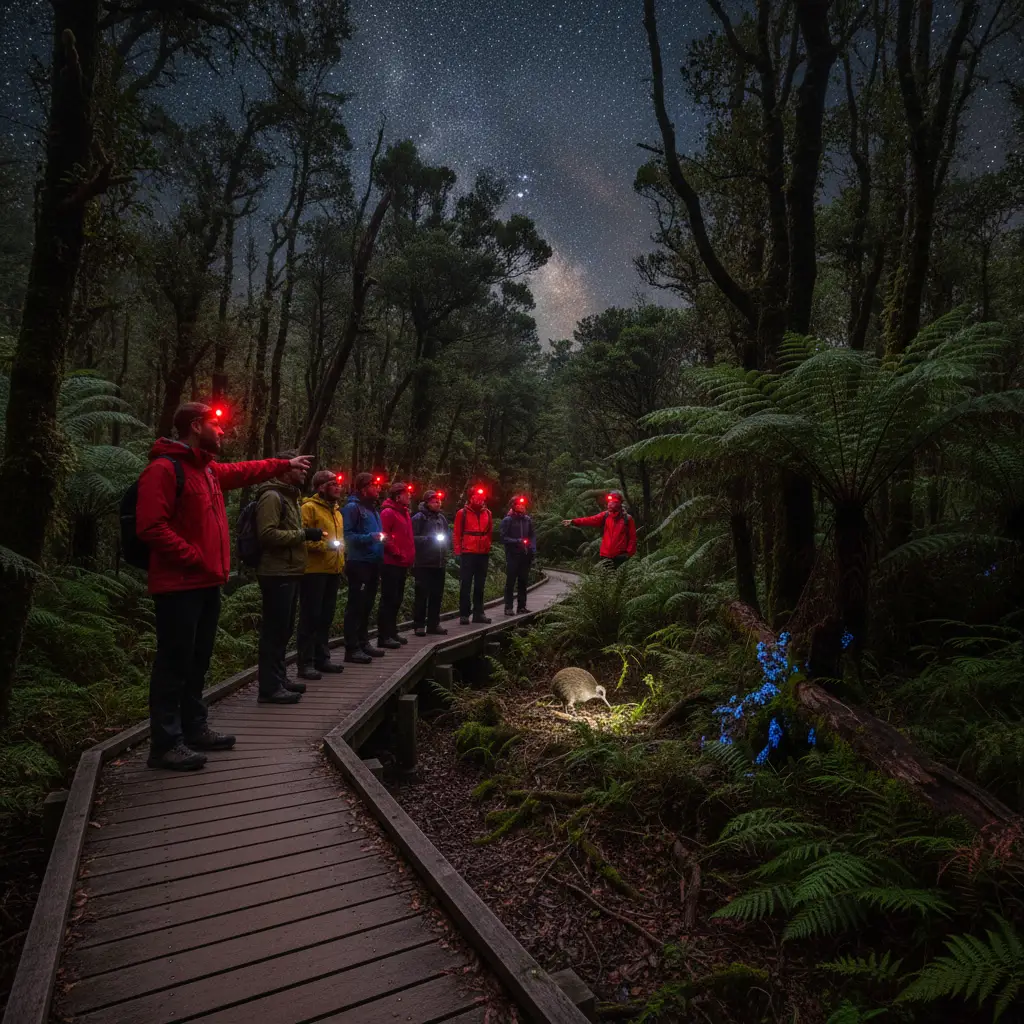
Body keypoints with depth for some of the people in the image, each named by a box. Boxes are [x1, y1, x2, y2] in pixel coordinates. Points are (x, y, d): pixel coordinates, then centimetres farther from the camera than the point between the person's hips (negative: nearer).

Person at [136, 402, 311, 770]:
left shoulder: (209, 469, 15)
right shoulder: (163, 469, -14)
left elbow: (245, 471, 33)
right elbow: (150, 527, -20)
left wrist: (286, 464, 39)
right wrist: (193, 557, -18)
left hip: (207, 582, 10)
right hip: (179, 585, -9)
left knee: (198, 661, 17)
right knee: (174, 663, -2)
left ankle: (194, 728, 29)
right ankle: (165, 743, 7)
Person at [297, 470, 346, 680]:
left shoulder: (336, 510, 19)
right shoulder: (309, 507, -8)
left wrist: (341, 564, 17)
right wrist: (323, 545, -25)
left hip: (332, 571, 8)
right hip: (314, 571, -8)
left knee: (326, 617, 13)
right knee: (310, 617, -4)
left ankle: (322, 658, 22)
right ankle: (305, 663, 2)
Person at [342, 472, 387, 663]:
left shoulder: (372, 508, 18)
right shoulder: (352, 507, -9)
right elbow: (347, 534, -17)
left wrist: (380, 539, 13)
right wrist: (369, 538, -26)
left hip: (372, 563, 9)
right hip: (358, 563, -9)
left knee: (366, 605, 14)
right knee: (356, 606, -6)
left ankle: (363, 642, 23)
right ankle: (351, 648, -2)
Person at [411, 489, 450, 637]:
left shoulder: (441, 517, 14)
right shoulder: (419, 518, -6)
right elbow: (413, 538, -11)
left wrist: (445, 555, 12)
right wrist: (429, 538, -18)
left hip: (439, 563, 6)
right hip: (424, 563, -6)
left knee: (437, 594, 8)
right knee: (422, 594, -3)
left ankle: (433, 624, 17)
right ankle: (419, 625, 6)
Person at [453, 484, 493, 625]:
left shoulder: (487, 513, 10)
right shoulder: (462, 513, -2)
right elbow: (457, 534, -2)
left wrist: (488, 548, 9)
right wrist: (458, 552, -6)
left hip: (483, 554, 4)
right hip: (467, 554, -4)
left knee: (480, 585, 10)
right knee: (465, 585, 0)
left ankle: (478, 613, 17)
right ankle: (464, 614, 4)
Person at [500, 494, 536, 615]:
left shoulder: (527, 519, 8)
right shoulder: (508, 520, -5)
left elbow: (533, 535, 15)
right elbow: (503, 538, -8)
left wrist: (533, 548, 2)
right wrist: (517, 541, -20)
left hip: (525, 555, 5)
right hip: (513, 555, -4)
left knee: (523, 582, 9)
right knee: (510, 581, -1)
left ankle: (521, 606, 17)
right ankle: (508, 607, 4)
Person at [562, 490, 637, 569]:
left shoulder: (627, 518, -3)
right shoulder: (605, 515, 4)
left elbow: (632, 537, -2)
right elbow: (591, 520, -9)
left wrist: (629, 554, -8)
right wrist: (573, 522, -23)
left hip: (620, 557, -3)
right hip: (606, 556, 3)